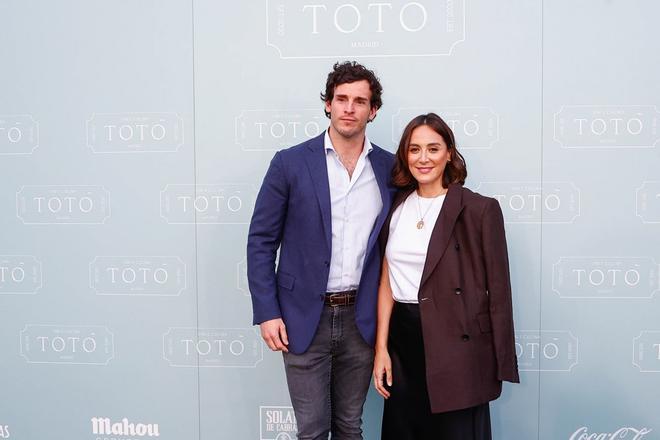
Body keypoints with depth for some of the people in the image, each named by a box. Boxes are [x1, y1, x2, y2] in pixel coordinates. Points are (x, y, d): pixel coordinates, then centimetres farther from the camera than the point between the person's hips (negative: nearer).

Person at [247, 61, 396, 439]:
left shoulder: (390, 168, 3)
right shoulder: (290, 163, -4)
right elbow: (261, 241, -2)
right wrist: (267, 312, -8)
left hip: (362, 319, 2)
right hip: (305, 318, -2)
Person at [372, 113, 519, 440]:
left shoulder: (479, 209, -7)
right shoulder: (396, 207, 8)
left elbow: (497, 289, -7)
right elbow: (387, 281, 7)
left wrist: (501, 366, -7)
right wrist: (381, 347, 2)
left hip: (456, 344, -4)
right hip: (403, 341, 5)